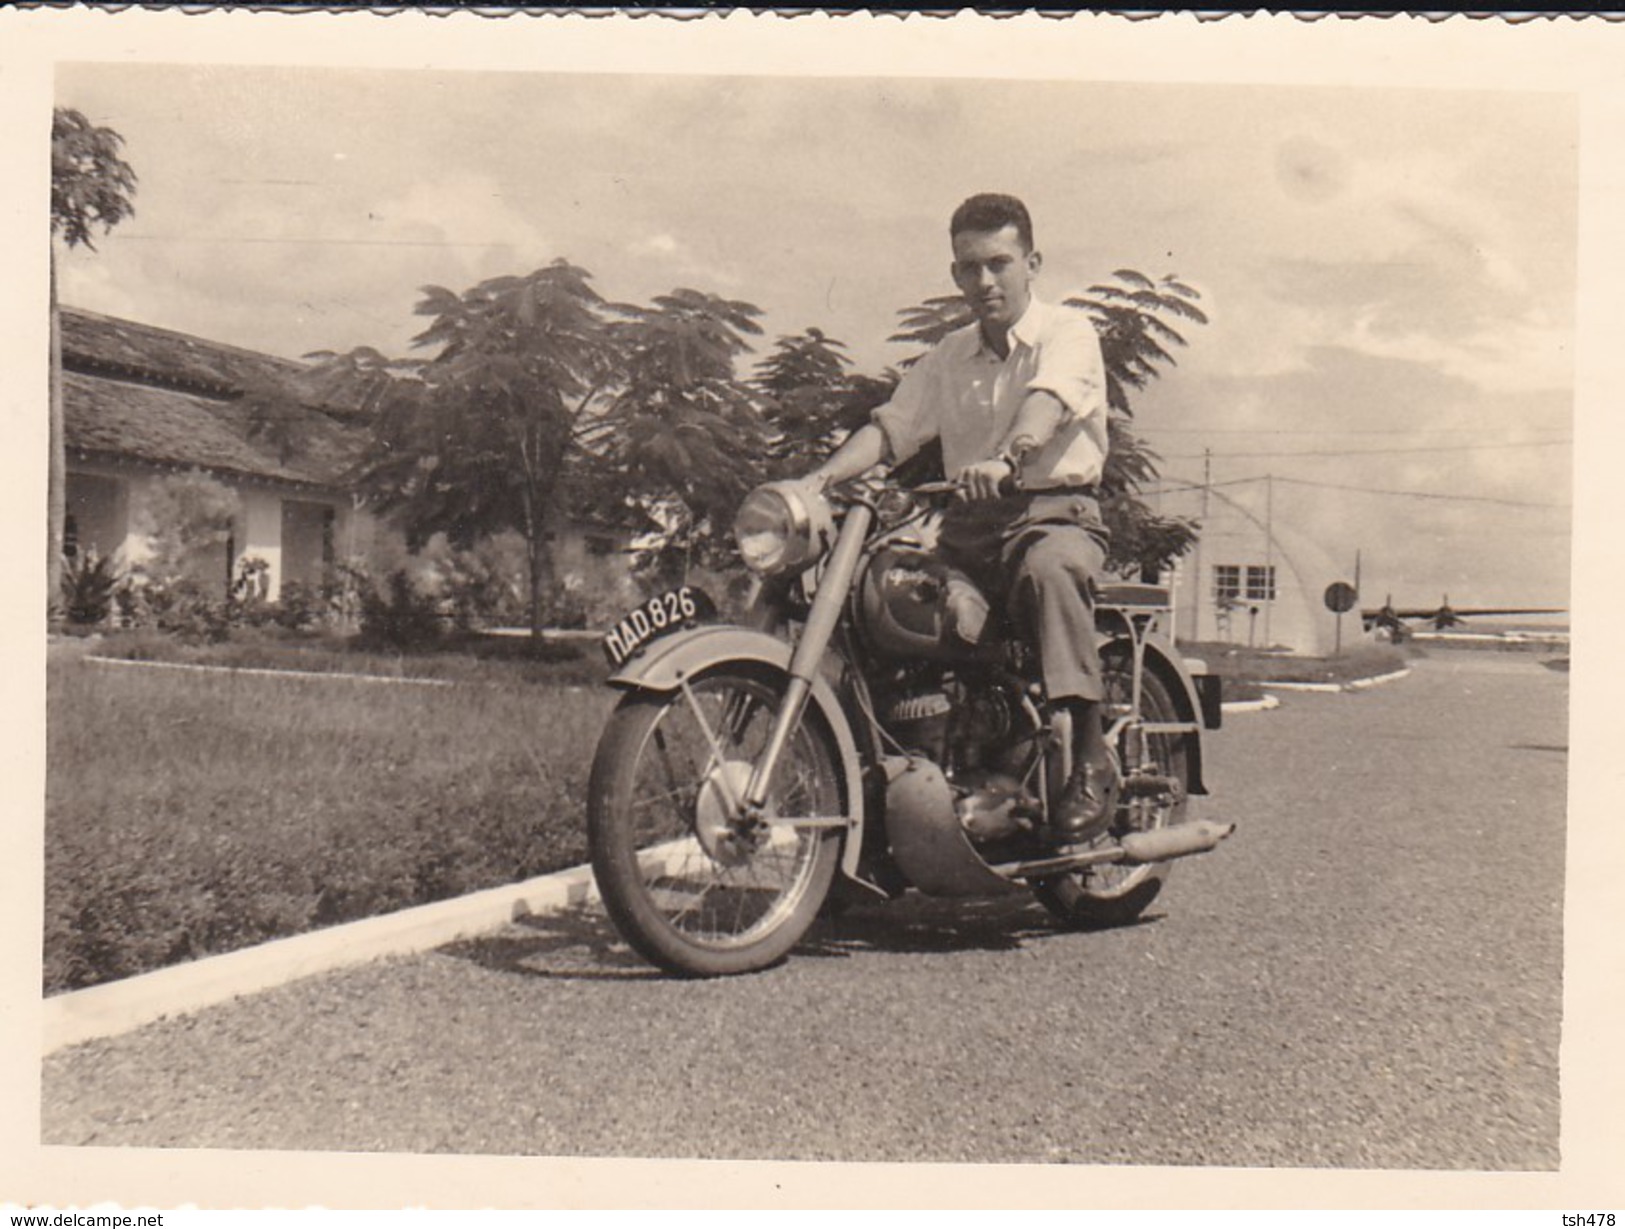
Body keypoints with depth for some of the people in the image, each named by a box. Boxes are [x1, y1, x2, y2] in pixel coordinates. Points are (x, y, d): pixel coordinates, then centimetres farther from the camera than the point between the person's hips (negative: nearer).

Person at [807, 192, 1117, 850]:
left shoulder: (1067, 333, 1)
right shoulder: (946, 358, 20)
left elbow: (1048, 401, -20)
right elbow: (891, 425, 9)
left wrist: (1008, 460, -42)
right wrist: (823, 477, -10)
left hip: (1056, 510, -5)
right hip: (970, 523, 6)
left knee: (1047, 569, -39)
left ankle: (1091, 757, -35)